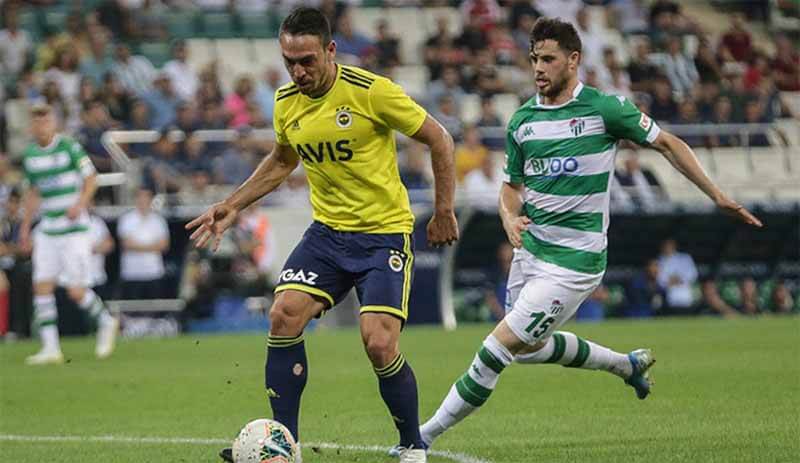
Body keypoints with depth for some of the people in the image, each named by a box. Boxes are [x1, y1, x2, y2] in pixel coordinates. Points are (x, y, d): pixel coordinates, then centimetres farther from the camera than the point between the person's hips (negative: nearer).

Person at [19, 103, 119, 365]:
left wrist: (79, 204, -19)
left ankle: (106, 322, 20)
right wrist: (26, 226, 18)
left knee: (76, 291, -7)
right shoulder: (29, 155, 9)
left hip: (74, 228, -5)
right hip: (47, 230, 5)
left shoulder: (69, 147, -7)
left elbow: (91, 180, -3)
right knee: (42, 286, -5)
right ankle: (50, 348, -2)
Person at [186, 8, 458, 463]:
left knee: (379, 344, -16)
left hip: (385, 233, -5)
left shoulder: (371, 91, -18)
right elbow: (283, 160, 22)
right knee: (284, 316, -13)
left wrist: (444, 211, -7)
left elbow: (439, 140, -8)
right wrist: (233, 205, 14)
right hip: (327, 231, 5)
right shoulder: (286, 102, 1)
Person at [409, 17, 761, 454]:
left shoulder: (605, 108, -11)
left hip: (573, 259, -7)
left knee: (500, 345, -12)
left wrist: (718, 196, 0)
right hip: (530, 249, 7)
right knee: (531, 347, 21)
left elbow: (667, 144, 1)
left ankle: (426, 434, -5)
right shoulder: (522, 120, 4)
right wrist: (510, 218, -8)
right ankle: (625, 364, 42)